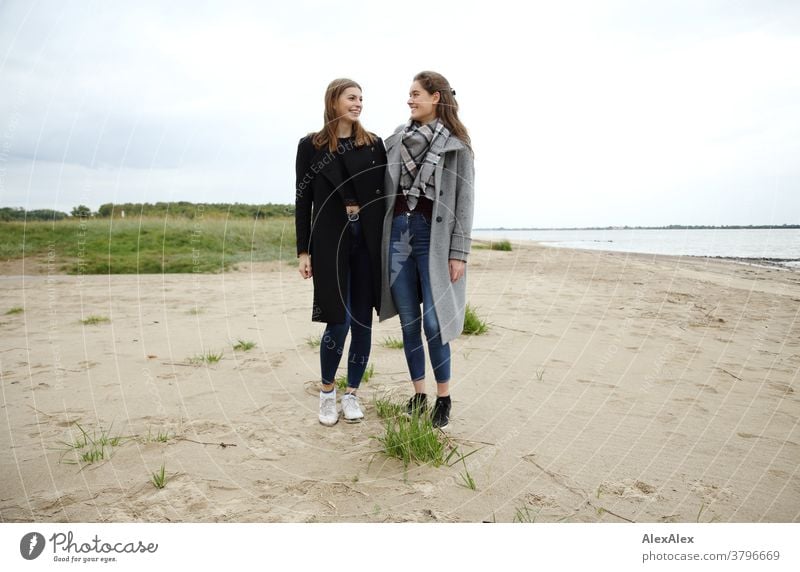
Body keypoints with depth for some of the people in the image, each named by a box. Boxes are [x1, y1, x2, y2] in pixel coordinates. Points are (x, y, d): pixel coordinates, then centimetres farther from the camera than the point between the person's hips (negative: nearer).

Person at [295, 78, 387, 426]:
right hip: (330, 240, -2)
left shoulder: (373, 144, 9)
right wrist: (303, 251, -2)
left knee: (363, 322, 4)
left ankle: (351, 393, 20)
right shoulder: (311, 146, 5)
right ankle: (327, 393, 18)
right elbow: (303, 200, 3)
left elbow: (384, 194, 8)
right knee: (339, 322, -6)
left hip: (368, 241, 3)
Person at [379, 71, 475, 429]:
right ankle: (418, 394, 20)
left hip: (434, 236, -4)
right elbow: (381, 186, 15)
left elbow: (464, 200, -3)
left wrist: (459, 253, -9)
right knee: (409, 322, 6)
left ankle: (443, 398, 12)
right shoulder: (397, 138, 13)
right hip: (399, 233, 4)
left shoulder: (456, 144, 1)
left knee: (433, 323, -5)